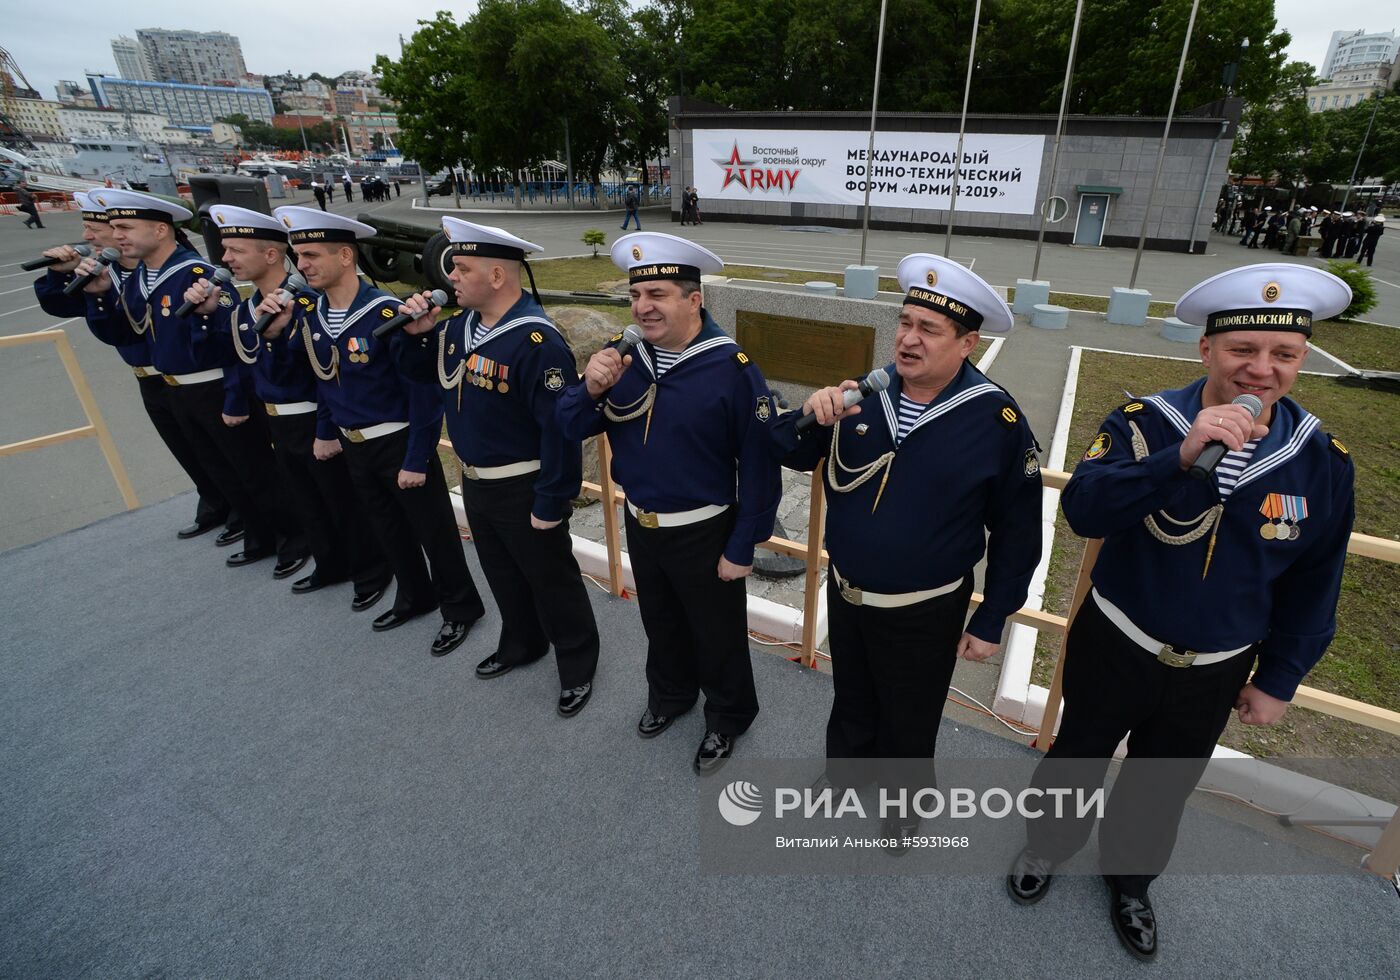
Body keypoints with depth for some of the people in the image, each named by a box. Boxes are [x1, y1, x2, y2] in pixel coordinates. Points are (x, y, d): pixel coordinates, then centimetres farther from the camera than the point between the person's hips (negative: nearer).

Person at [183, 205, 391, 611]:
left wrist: (328, 432, -22)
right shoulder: (243, 302, 3)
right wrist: (207, 312, 1)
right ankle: (332, 565, 40)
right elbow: (239, 359, 15)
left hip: (315, 421, -9)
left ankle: (371, 573, 24)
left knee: (343, 502, 6)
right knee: (302, 501, 21)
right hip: (274, 421, 9)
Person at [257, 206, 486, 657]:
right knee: (388, 530, 21)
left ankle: (460, 609, 25)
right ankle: (416, 597, 42)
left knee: (433, 531, 6)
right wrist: (275, 330, -7)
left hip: (400, 442, -7)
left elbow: (423, 392, -20)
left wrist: (416, 460, -18)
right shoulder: (307, 311, -1)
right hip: (353, 445, 7)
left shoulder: (386, 313, -22)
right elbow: (321, 377, 8)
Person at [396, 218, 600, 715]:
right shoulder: (460, 324, 0)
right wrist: (418, 333, -6)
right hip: (474, 482, 9)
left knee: (551, 582, 9)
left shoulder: (537, 340, -26)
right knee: (502, 575, 25)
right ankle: (521, 644, 48)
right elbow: (422, 374, 15)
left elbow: (560, 428, -27)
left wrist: (551, 503, -23)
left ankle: (577, 666, 31)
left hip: (524, 491, -8)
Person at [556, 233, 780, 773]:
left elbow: (759, 466, -19)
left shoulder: (732, 369, -22)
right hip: (640, 525, 5)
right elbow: (573, 427, -2)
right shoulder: (625, 356, -6)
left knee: (717, 634, 17)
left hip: (704, 535, -5)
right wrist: (592, 388, -23)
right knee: (660, 623, 27)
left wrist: (742, 547, -16)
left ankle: (727, 717, 44)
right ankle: (669, 694, 55)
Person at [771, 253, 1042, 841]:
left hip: (925, 613, -3)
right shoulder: (861, 393, -10)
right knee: (851, 699, 27)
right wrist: (811, 415, -26)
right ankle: (844, 769, 56)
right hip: (844, 593, 3)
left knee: (909, 719, 21)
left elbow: (1016, 531, -10)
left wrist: (990, 622, -7)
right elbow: (792, 456, -4)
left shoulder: (997, 419, -19)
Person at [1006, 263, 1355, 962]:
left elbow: (1313, 584, 0)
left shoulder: (1322, 459, -10)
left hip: (1215, 671, 3)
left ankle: (1130, 878, 53)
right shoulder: (1144, 424, -19)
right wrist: (1182, 457, -48)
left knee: (1161, 788, 24)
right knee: (1078, 756, 21)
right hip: (1113, 647, -2)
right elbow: (1082, 508, -36)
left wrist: (1278, 679, 4)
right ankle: (1047, 844, 51)